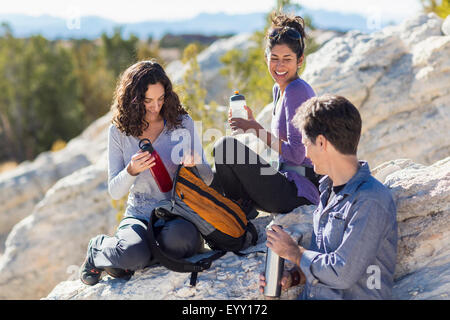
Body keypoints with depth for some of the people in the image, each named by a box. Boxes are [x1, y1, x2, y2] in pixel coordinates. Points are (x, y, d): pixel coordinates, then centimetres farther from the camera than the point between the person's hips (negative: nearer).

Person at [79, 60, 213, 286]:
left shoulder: (182, 123, 0)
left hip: (178, 215, 0)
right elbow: (115, 191, 0)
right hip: (139, 216, 0)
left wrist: (194, 165, -19)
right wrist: (132, 171, -22)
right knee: (134, 254, -33)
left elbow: (207, 178, 5)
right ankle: (98, 249, 3)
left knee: (177, 239, -37)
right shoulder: (119, 131, 1)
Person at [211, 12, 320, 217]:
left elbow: (296, 154, -20)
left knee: (226, 145, -17)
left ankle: (241, 208, 0)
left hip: (300, 192, -10)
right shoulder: (279, 89, 12)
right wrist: (253, 123, 4)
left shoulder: (297, 91, -16)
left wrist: (257, 131, -13)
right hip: (290, 184, 10)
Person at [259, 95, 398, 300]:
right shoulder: (329, 189, 12)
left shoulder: (371, 200, -16)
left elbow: (343, 274, -20)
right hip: (310, 295, 7)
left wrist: (293, 252, -7)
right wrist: (292, 278, 1)